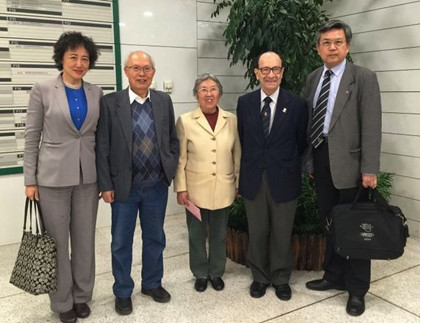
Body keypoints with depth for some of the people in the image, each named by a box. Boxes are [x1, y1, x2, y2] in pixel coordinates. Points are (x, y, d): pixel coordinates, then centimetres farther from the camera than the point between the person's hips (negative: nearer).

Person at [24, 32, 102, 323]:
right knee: (57, 241, 7)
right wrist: (30, 179, -5)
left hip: (88, 176, 3)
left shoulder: (96, 92, 4)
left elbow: (100, 135, 8)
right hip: (53, 176, -3)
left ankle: (82, 295, 30)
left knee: (85, 239, 12)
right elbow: (32, 137, -3)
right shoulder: (43, 90, -4)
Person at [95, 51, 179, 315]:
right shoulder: (110, 102, -6)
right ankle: (123, 292, 30)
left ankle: (152, 283, 37)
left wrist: (171, 169, 1)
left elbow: (173, 140, 10)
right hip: (124, 185, -2)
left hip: (157, 185, 3)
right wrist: (106, 185, -8)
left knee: (155, 237, 16)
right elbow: (102, 148, -6)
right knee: (121, 242, 11)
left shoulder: (164, 101, 3)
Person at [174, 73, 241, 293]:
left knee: (219, 234, 15)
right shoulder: (185, 121, -6)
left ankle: (216, 272, 34)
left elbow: (237, 155, 5)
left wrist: (239, 183, 7)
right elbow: (180, 158, -3)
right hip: (196, 189, -1)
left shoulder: (232, 120, 0)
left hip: (223, 189, 2)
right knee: (196, 234, 12)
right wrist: (181, 188, -6)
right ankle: (200, 273, 31)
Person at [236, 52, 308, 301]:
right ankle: (260, 277, 33)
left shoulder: (297, 104, -5)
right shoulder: (244, 102, 1)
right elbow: (241, 140, 7)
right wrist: (243, 174, 7)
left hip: (284, 180, -1)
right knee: (257, 233, 14)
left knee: (282, 233, 12)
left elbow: (302, 143, 2)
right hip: (253, 180, 2)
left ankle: (281, 279, 31)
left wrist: (289, 167, 3)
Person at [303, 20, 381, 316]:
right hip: (321, 158, 5)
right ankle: (334, 277, 32)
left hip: (348, 161, -5)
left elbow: (371, 127, -11)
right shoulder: (313, 78, 11)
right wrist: (309, 159, 9)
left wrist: (369, 169, -16)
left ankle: (357, 289, 21)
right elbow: (309, 121, 10)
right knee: (330, 223, 15)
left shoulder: (364, 78, -5)